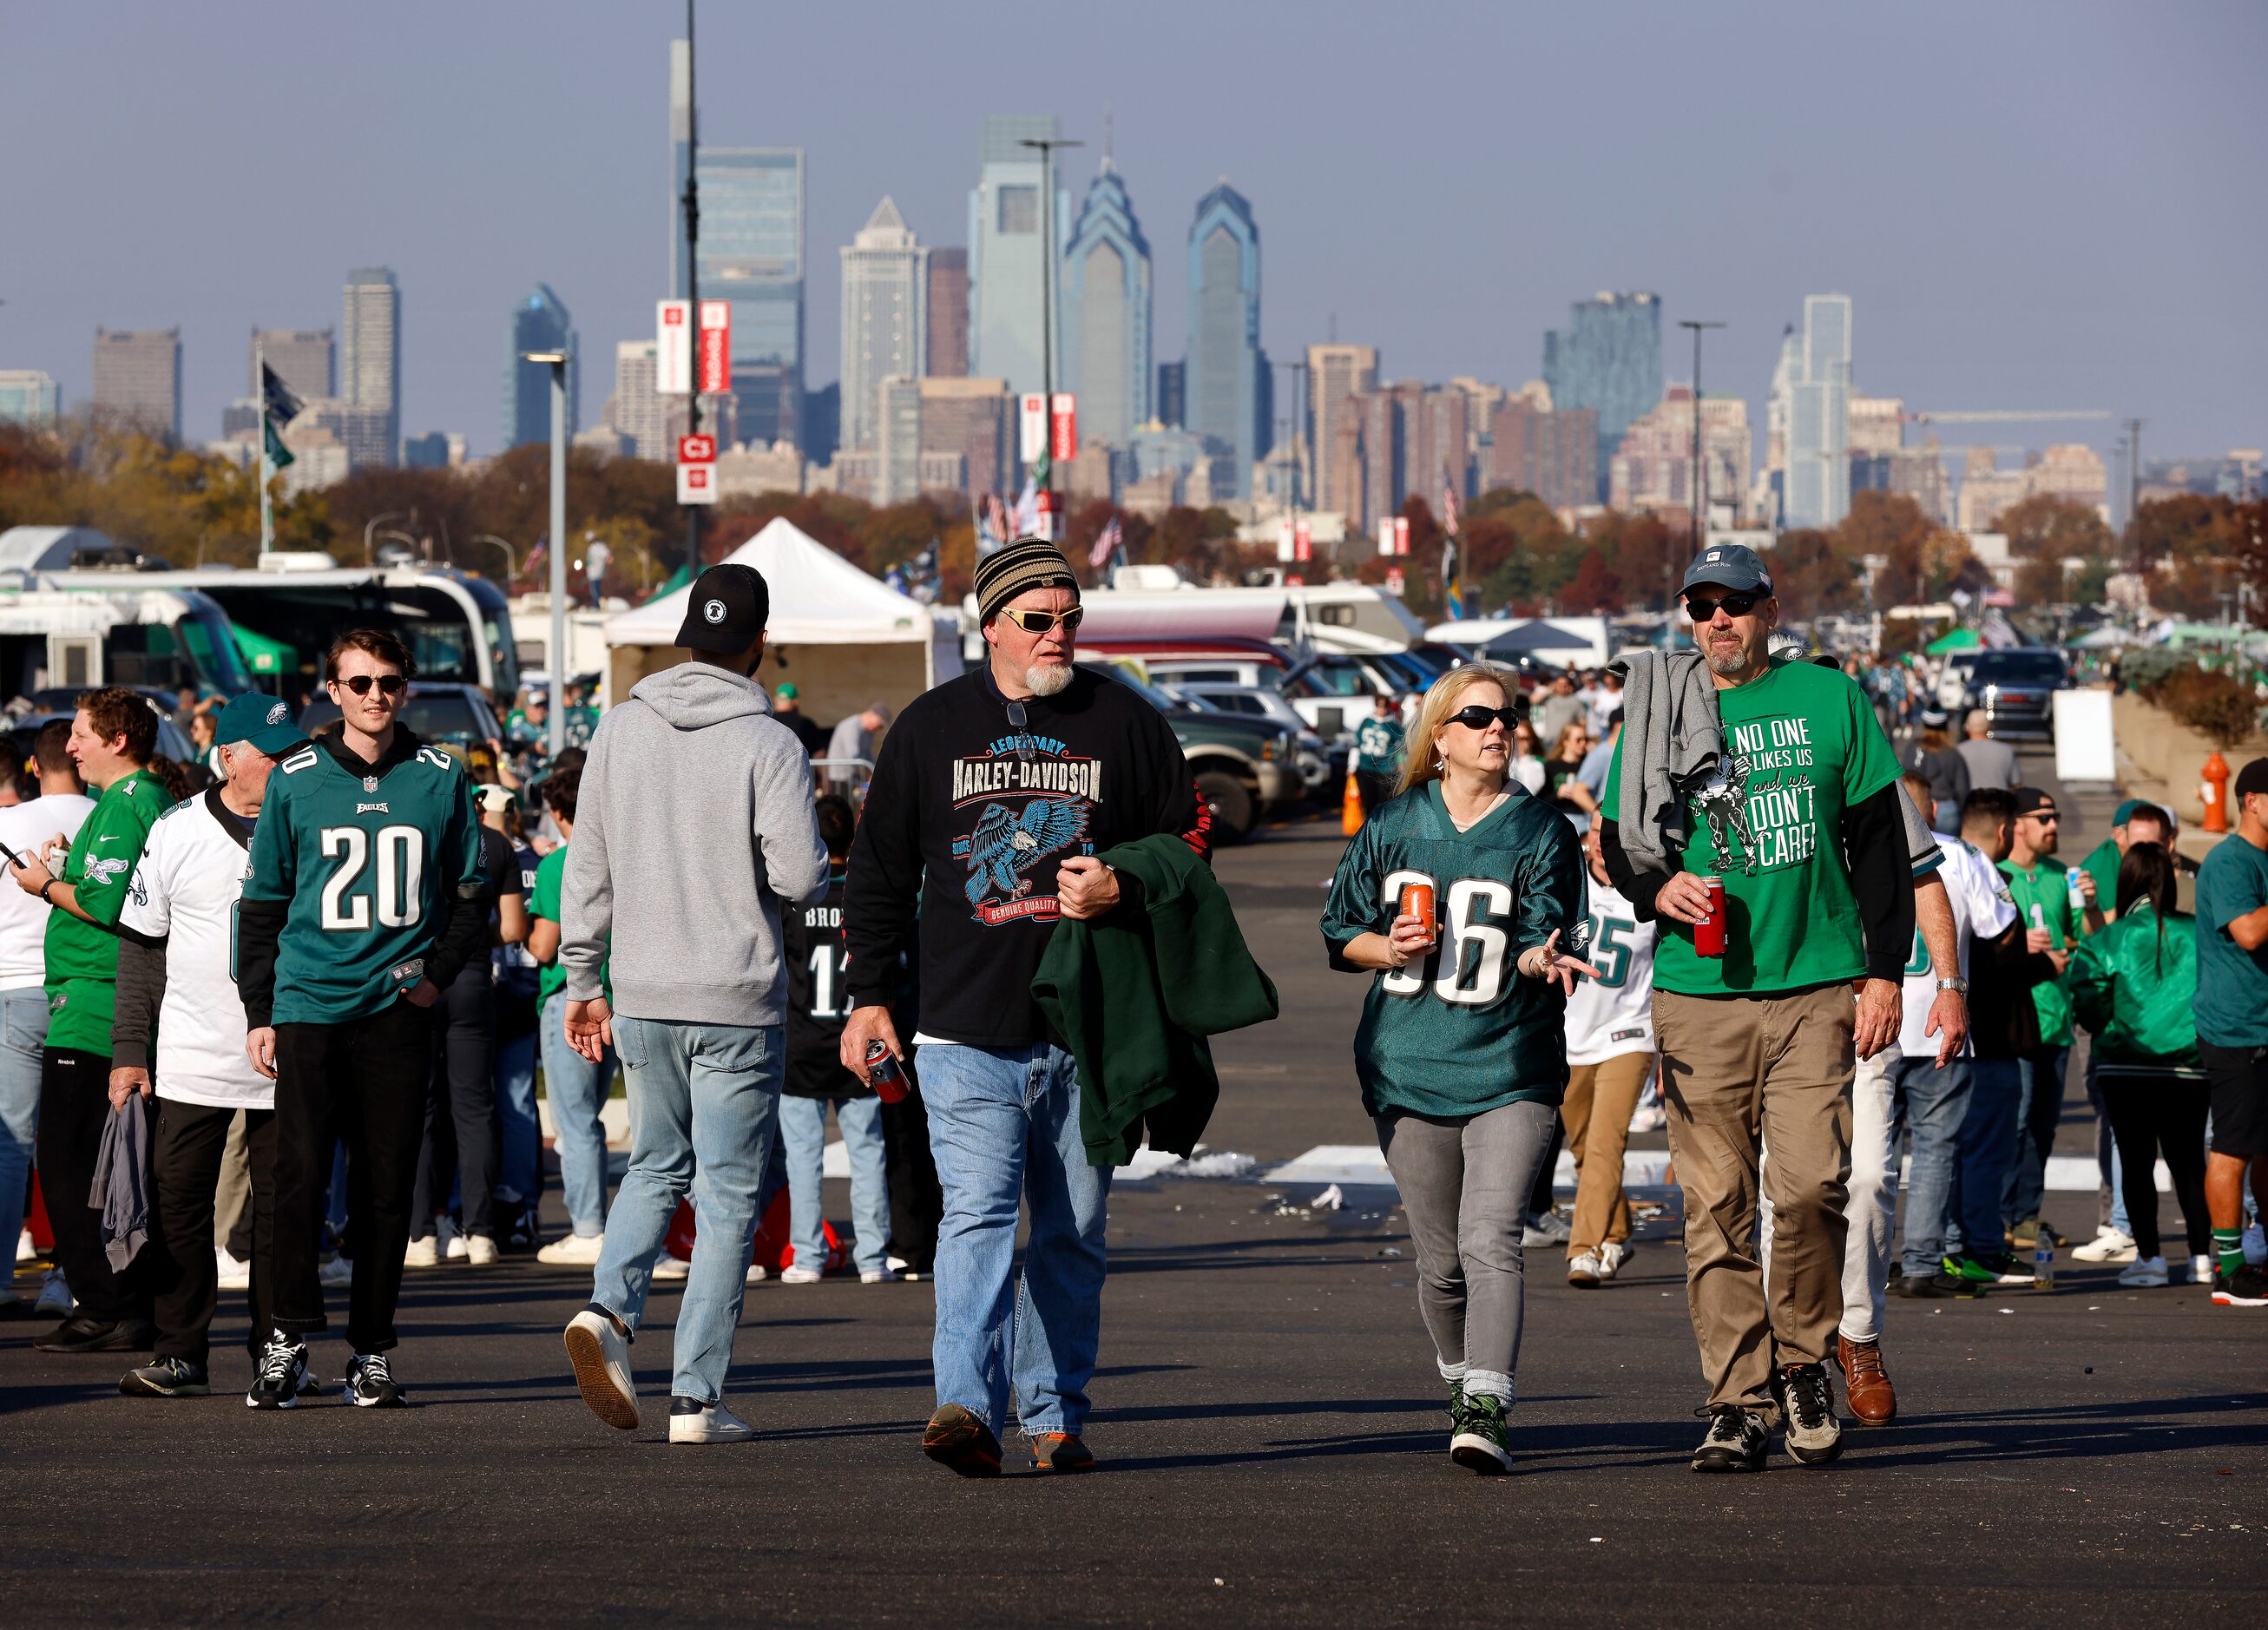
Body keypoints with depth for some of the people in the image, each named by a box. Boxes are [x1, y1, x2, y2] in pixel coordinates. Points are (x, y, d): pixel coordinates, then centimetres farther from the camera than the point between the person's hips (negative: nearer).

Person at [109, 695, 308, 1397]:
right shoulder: (175, 833, 3)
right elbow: (141, 949, 6)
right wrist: (129, 1049, 0)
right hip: (192, 1062, 0)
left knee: (280, 1207, 1)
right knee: (179, 1205, -1)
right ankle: (180, 1355, 5)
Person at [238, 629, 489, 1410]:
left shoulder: (441, 781, 7)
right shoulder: (295, 781, 5)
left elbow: (470, 895, 14)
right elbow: (261, 903, 10)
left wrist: (439, 971, -2)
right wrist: (258, 1012, 5)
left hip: (399, 1010, 1)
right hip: (309, 1003, -1)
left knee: (387, 1185, 2)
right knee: (300, 1174, -10)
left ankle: (371, 1350, 9)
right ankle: (287, 1338, -2)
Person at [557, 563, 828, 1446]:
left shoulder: (619, 731, 3)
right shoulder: (769, 744, -11)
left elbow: (587, 868, 7)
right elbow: (800, 875, -18)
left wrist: (583, 979, 15)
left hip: (642, 1000, 4)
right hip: (737, 1005, -4)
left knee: (655, 1165, 22)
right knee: (728, 1193, 3)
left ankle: (610, 1307, -4)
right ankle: (696, 1397, 1)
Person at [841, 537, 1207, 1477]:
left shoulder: (1126, 724, 6)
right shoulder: (932, 728, 7)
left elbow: (1187, 843, 11)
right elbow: (879, 871, 13)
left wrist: (1122, 890, -9)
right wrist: (870, 994, 8)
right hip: (967, 1035, -2)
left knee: (1073, 1233, 8)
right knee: (977, 1215, -15)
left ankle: (1054, 1412, 16)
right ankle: (968, 1407, -24)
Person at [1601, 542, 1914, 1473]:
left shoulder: (1829, 700, 7)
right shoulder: (1657, 712, 10)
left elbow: (1880, 844, 9)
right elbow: (1617, 843, 14)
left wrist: (1883, 971, 2)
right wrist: (1659, 888, -8)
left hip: (1815, 990, -1)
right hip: (1698, 994, 1)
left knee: (1811, 1185, -12)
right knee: (1717, 1204, -1)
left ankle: (1804, 1361, 9)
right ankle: (1739, 1399, 3)